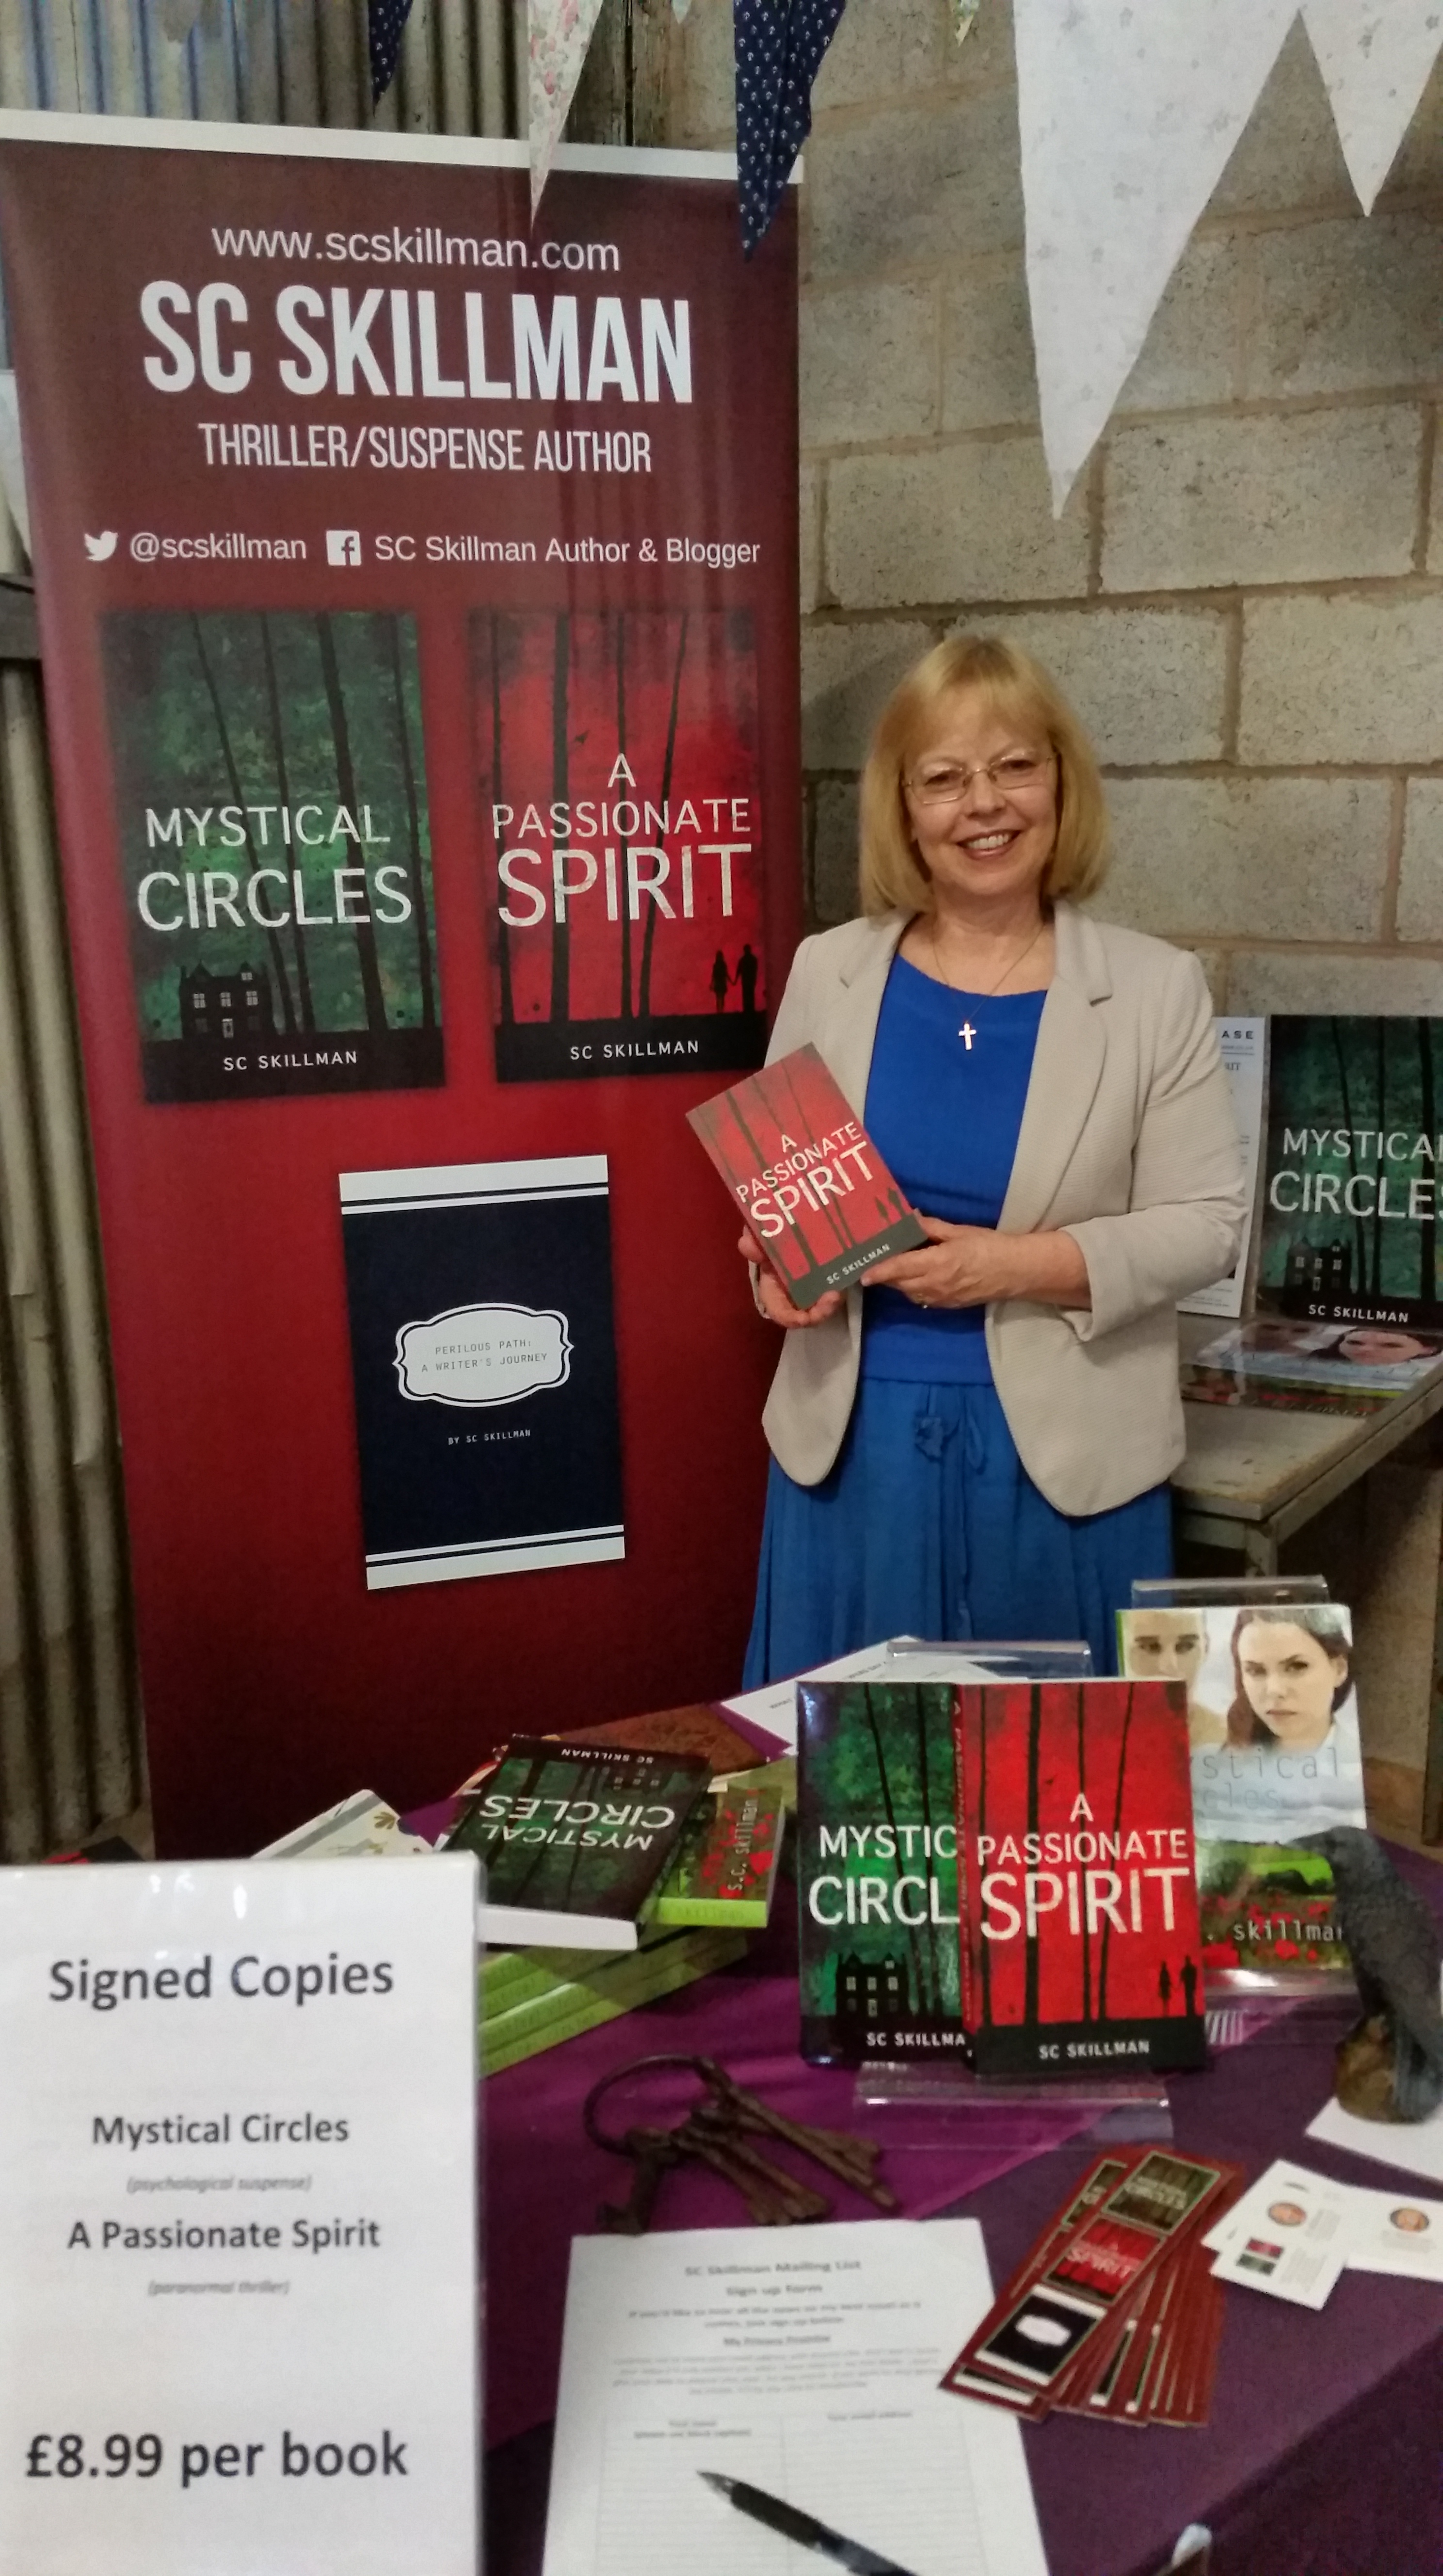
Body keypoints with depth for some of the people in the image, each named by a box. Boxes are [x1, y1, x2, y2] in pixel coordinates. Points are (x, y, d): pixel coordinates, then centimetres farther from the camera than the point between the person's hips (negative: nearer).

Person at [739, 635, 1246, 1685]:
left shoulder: (1157, 988, -4)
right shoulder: (827, 971, 3)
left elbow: (1204, 1227, -5)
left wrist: (1017, 1265, -19)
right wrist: (783, 1262, -11)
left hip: (1063, 1449, -1)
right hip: (856, 1436, 2)